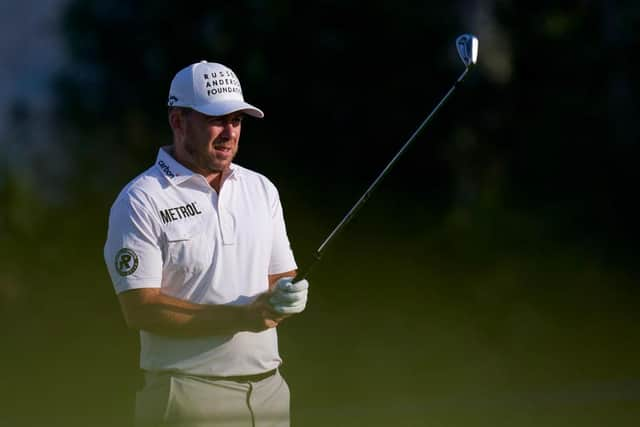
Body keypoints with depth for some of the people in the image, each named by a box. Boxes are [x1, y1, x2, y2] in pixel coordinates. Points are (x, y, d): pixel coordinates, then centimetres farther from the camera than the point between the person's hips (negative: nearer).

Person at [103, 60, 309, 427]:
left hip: (269, 386, 6)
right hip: (188, 395, -6)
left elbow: (283, 276, 16)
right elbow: (140, 308, -14)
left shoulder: (261, 189, 13)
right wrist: (241, 317, -20)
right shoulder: (141, 201, -7)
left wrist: (286, 297, -9)